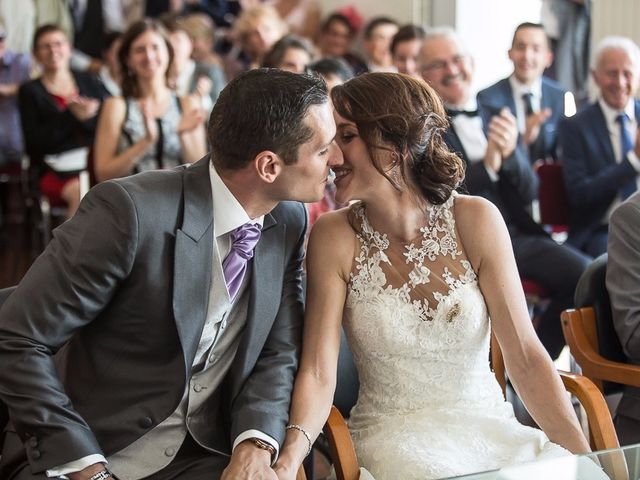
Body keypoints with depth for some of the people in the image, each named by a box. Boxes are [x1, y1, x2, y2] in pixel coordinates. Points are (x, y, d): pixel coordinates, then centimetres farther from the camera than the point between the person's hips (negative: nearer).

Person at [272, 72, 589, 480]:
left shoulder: (475, 220, -6)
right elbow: (318, 373, -10)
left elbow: (525, 357, -5)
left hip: (490, 428, 2)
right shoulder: (335, 237, -6)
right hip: (392, 441, -2)